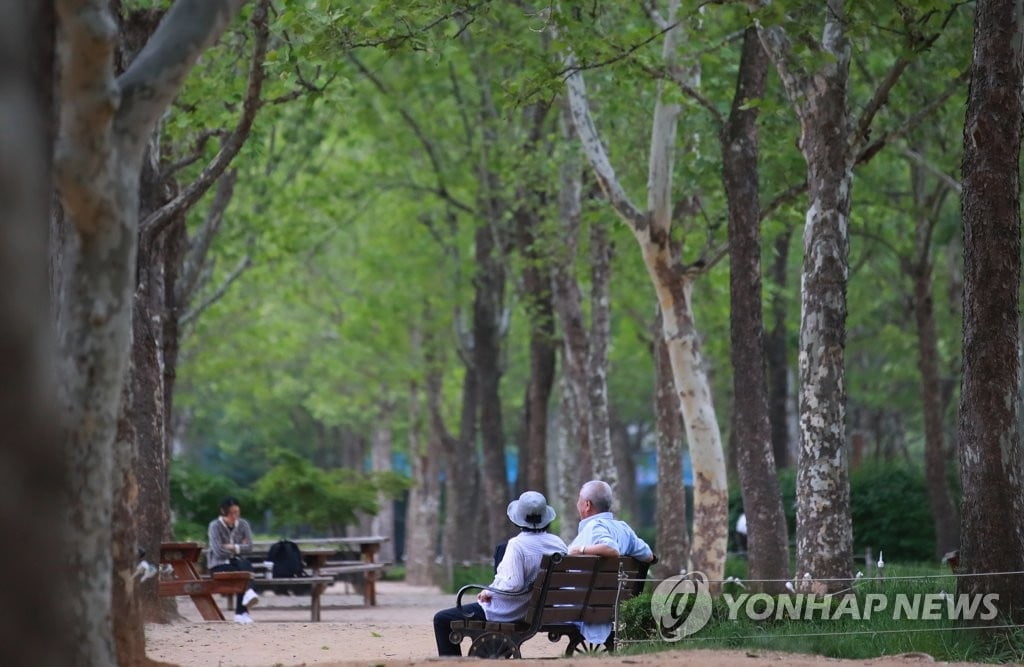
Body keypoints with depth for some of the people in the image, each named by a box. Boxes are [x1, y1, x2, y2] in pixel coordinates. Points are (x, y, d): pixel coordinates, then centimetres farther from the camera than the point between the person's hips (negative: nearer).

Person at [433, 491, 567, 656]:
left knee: (442, 620, 3)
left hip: (507, 613, -8)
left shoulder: (518, 544, -23)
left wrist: (489, 592, -11)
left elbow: (513, 584, -30)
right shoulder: (559, 544, -3)